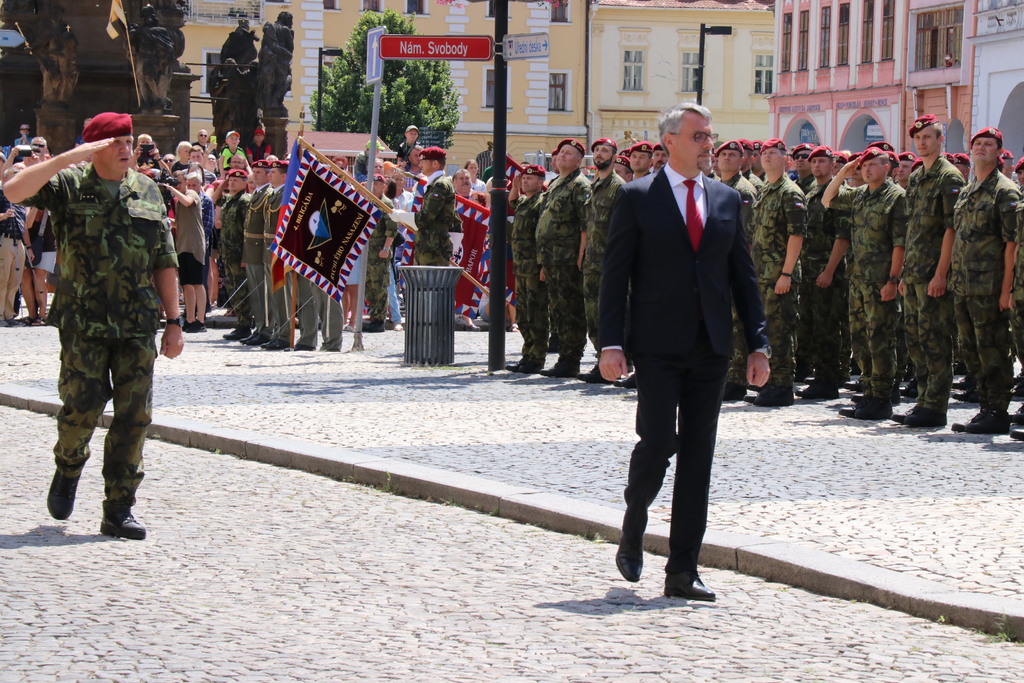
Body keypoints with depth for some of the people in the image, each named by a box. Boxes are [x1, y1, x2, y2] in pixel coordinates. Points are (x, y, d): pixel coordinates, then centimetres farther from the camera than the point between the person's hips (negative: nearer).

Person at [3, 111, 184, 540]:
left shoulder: (147, 192, 12)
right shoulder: (68, 186, 1)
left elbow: (165, 262, 13)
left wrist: (173, 321, 9)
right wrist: (70, 157, -19)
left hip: (137, 326, 3)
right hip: (83, 323, -3)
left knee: (134, 415, -1)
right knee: (82, 406, -7)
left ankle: (118, 509, 8)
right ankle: (68, 468, 26)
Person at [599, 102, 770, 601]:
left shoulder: (727, 200, 12)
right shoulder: (636, 198, 0)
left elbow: (743, 276, 13)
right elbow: (615, 274, -2)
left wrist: (758, 344, 6)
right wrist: (611, 344, -11)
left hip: (710, 348, 4)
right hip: (658, 347, -4)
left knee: (698, 456, 3)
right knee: (658, 442, -11)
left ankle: (682, 572, 7)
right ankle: (632, 531, 18)